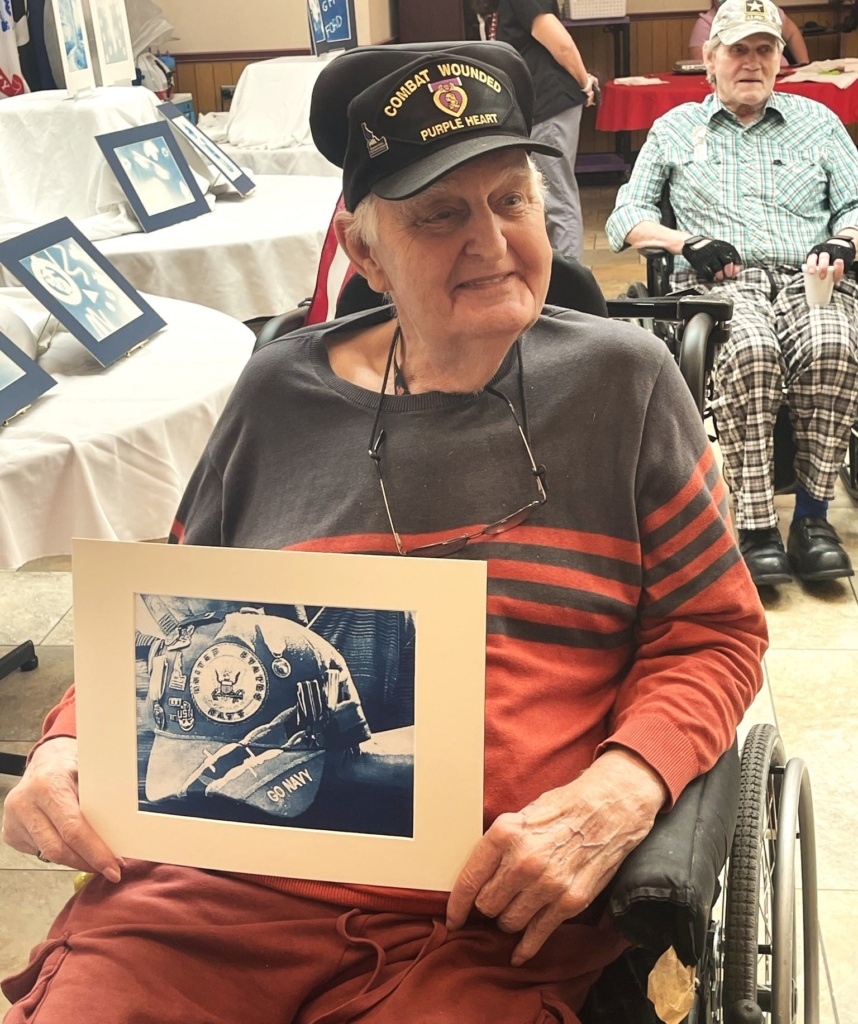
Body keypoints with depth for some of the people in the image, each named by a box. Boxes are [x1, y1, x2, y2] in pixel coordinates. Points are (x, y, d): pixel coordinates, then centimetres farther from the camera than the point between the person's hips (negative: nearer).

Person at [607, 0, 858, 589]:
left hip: (810, 280, 1)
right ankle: (757, 528, -36)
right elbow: (625, 220, 15)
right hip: (720, 285, -1)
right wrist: (687, 242, -4)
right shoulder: (676, 128, 22)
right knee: (749, 347, -38)